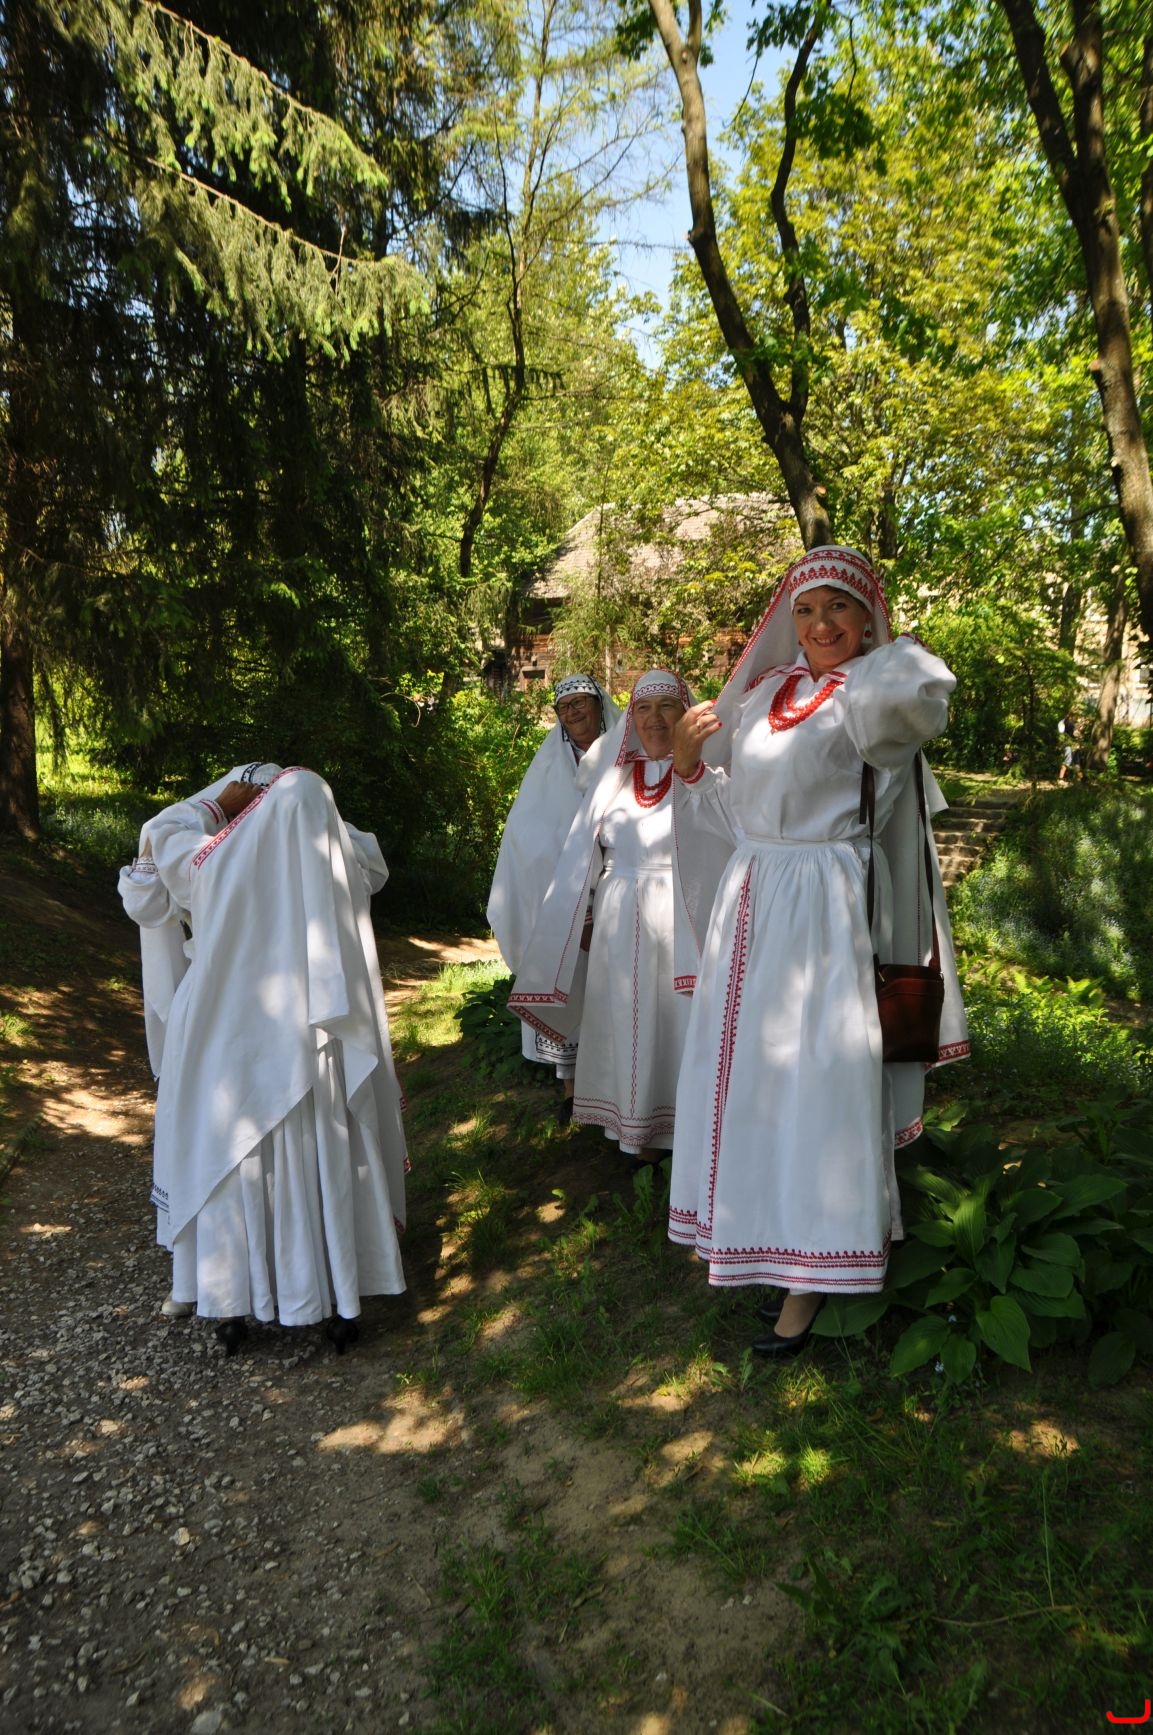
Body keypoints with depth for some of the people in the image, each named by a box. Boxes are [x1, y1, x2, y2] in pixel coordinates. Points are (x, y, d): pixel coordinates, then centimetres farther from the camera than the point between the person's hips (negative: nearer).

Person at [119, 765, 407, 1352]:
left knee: (230, 1165, 14)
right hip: (314, 1053, 1)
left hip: (231, 1046, -1)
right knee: (324, 1169, 13)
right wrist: (314, 807, 16)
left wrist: (220, 798, 19)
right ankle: (339, 1304, 23)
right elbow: (373, 857, 18)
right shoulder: (342, 871, -7)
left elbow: (160, 832, 9)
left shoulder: (219, 862, -11)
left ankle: (231, 1306, 26)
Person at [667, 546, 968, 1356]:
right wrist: (689, 762, -1)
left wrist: (887, 659, -10)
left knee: (815, 1082, -1)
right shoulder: (761, 694, 12)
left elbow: (919, 688, -32)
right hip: (750, 909, 7)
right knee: (744, 1071, 14)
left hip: (826, 915, -6)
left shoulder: (870, 692, -5)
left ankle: (811, 1279, 12)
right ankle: (755, 1238, 33)